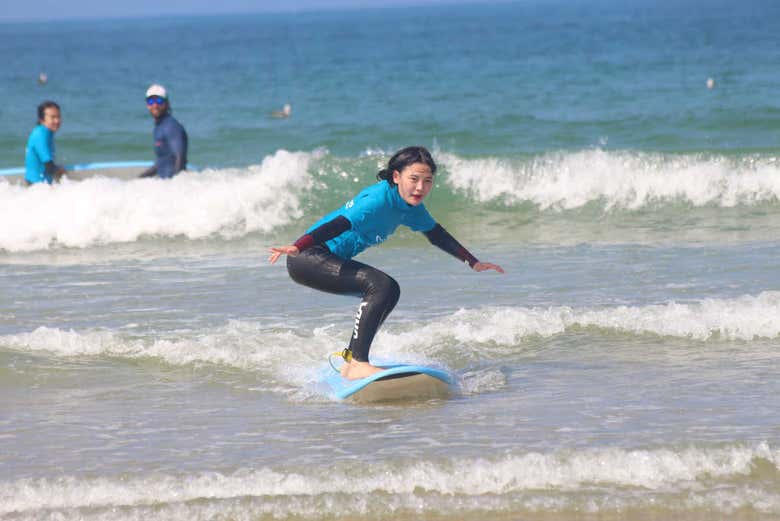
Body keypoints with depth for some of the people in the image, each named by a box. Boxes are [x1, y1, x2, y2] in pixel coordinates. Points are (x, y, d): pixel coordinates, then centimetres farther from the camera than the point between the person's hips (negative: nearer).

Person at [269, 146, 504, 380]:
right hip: (307, 258, -10)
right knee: (382, 286, -23)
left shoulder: (411, 205, 7)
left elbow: (437, 234, 23)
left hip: (331, 259, 10)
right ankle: (356, 363, -26)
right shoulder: (379, 200, -22)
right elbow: (341, 223, -34)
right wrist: (297, 247, -47)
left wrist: (473, 263, 29)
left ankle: (350, 358, 24)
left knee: (388, 292, 19)